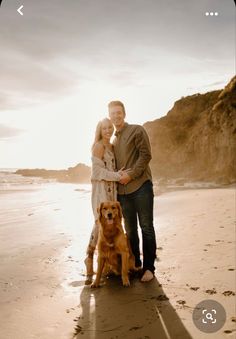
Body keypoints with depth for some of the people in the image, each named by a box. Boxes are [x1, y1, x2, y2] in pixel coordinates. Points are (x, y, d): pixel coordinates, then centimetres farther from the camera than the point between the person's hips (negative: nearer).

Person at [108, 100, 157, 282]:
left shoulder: (137, 130, 0)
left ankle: (149, 267, 6)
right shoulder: (114, 140, 19)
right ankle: (135, 264, 23)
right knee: (130, 230, 11)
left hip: (141, 186, -6)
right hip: (123, 189, 6)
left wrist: (131, 174, -15)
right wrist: (117, 176, 6)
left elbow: (146, 155, -10)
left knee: (146, 228, -2)